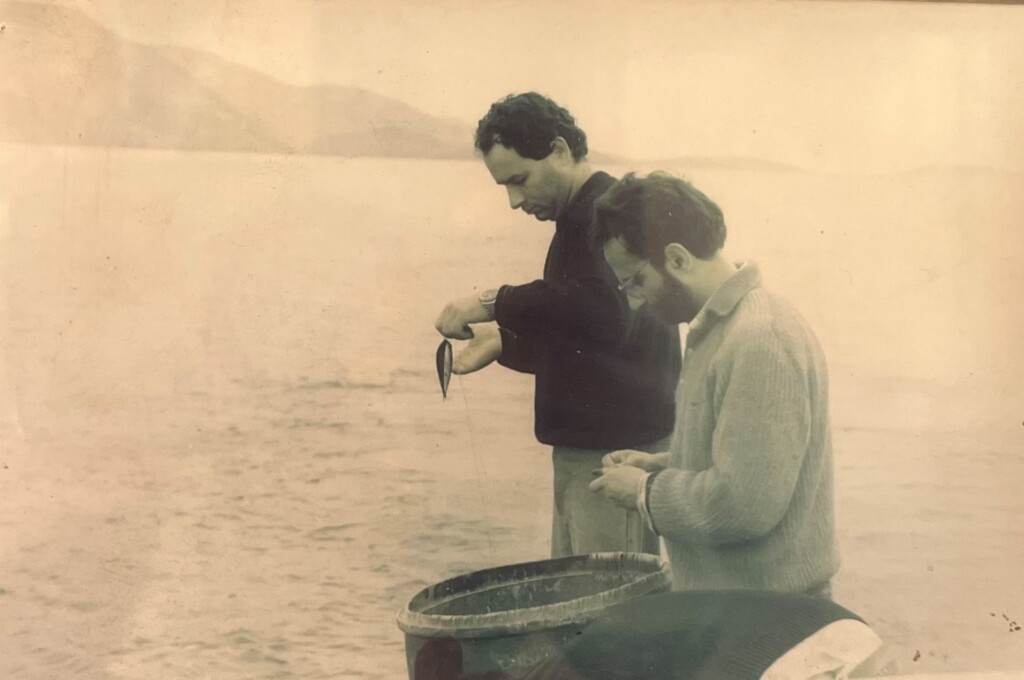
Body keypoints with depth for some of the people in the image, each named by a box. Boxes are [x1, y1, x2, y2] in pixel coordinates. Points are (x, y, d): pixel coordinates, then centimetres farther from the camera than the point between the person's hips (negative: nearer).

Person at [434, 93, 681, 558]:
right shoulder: (583, 217, 20)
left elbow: (602, 315, -32)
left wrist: (498, 303, -24)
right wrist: (503, 342, 20)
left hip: (615, 453, -10)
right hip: (584, 449, 10)